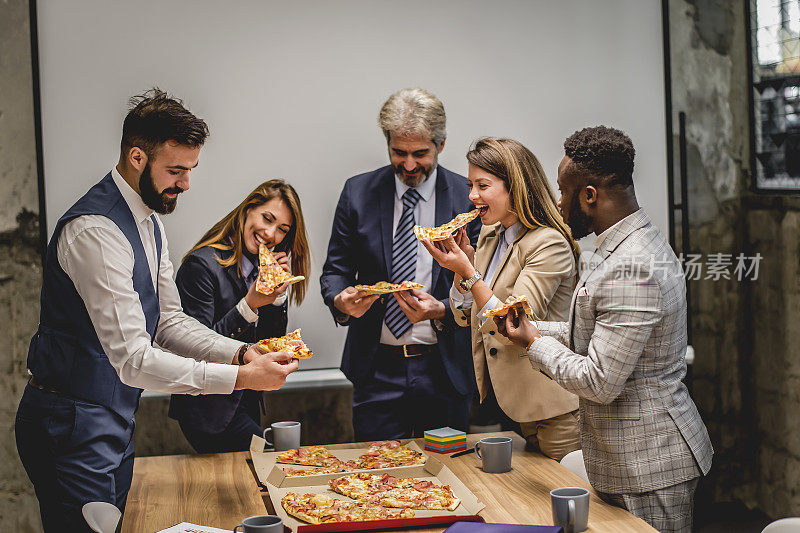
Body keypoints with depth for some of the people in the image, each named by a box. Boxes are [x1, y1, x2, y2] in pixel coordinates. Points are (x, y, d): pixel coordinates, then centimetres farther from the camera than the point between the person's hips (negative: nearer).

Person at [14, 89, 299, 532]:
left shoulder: (149, 222, 8)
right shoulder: (95, 231, -25)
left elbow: (167, 322, 11)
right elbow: (133, 359, -29)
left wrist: (240, 352, -6)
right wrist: (242, 377, -28)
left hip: (116, 419, 10)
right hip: (74, 425, -10)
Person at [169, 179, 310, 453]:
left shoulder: (260, 265, 8)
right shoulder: (202, 264, -16)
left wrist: (279, 291, -6)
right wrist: (250, 304, -27)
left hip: (247, 400, 8)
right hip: (210, 409, -8)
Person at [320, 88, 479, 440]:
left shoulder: (469, 198, -1)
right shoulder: (358, 193, 4)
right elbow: (335, 270, 8)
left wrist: (441, 311, -20)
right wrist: (341, 301, -14)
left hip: (444, 370, -1)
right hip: (377, 370, 1)